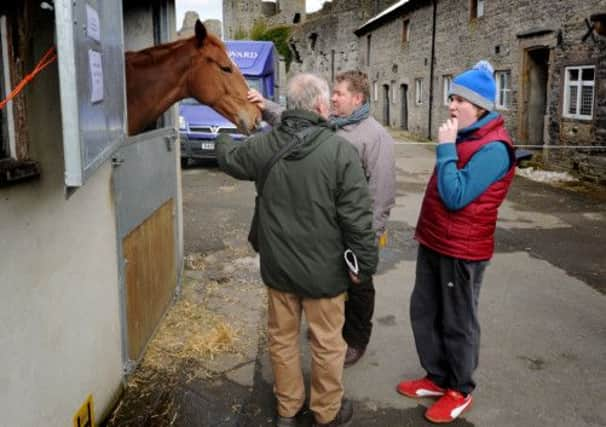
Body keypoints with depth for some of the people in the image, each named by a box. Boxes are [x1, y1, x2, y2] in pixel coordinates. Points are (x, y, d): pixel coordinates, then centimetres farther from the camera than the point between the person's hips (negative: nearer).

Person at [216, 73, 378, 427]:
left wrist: (223, 138, 41)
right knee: (327, 343, 13)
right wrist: (365, 262, -5)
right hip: (324, 268, -4)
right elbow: (357, 218, -17)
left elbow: (229, 159, 19)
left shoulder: (262, 146, -4)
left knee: (282, 337, 19)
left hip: (278, 265, 4)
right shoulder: (340, 150, -17)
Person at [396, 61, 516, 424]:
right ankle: (438, 378, 33)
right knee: (424, 313, 17)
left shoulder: (493, 148, -20)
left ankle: (460, 391, 25)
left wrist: (445, 147, -20)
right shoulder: (463, 136, 9)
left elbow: (456, 197, -26)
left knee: (458, 324, 6)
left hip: (462, 250, -9)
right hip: (435, 242, 9)